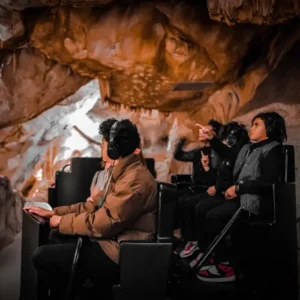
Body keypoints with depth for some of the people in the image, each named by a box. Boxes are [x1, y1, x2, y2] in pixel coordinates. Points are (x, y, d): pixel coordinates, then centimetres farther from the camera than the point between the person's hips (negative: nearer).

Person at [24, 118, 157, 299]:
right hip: (112, 242, 10)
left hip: (120, 255, -10)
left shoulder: (135, 179, -23)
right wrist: (54, 212, 9)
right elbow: (95, 205, 14)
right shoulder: (123, 172, 11)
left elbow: (102, 224, -23)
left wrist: (62, 221, -8)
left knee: (42, 256, -8)